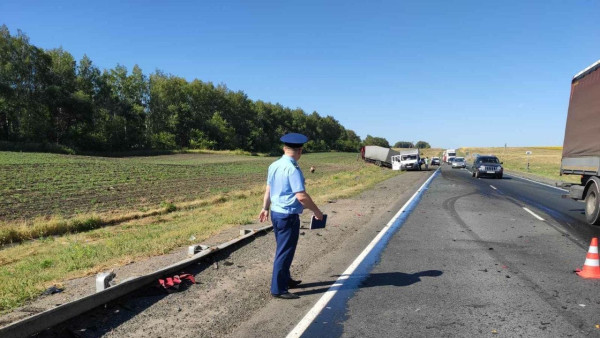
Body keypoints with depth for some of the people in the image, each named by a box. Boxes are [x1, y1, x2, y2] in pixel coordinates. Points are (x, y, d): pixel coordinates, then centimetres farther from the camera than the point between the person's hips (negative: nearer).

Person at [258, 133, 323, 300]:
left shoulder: (274, 166, 4)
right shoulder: (293, 169, -21)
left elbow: (268, 189, 13)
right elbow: (301, 196, -24)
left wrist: (265, 208, 26)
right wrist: (316, 211, -11)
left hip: (276, 213, 9)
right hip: (288, 216, -9)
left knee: (283, 249, 22)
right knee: (285, 252, 2)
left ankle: (285, 279, 39)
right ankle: (278, 289, 13)